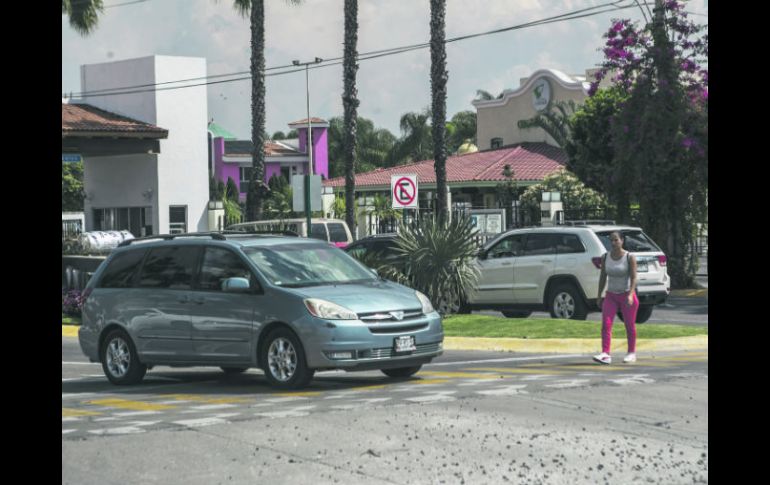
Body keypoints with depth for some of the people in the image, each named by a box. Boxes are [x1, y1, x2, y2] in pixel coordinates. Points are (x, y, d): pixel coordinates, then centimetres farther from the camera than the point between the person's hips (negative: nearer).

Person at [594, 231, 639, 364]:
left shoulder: (629, 257, -10)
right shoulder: (605, 257, 1)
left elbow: (633, 278, -14)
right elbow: (603, 277, 7)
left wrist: (630, 295, -26)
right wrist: (599, 295, 7)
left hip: (627, 295, -3)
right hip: (611, 296, 3)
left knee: (630, 326, 6)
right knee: (606, 324, -12)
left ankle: (632, 353, 22)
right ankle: (605, 354, -18)